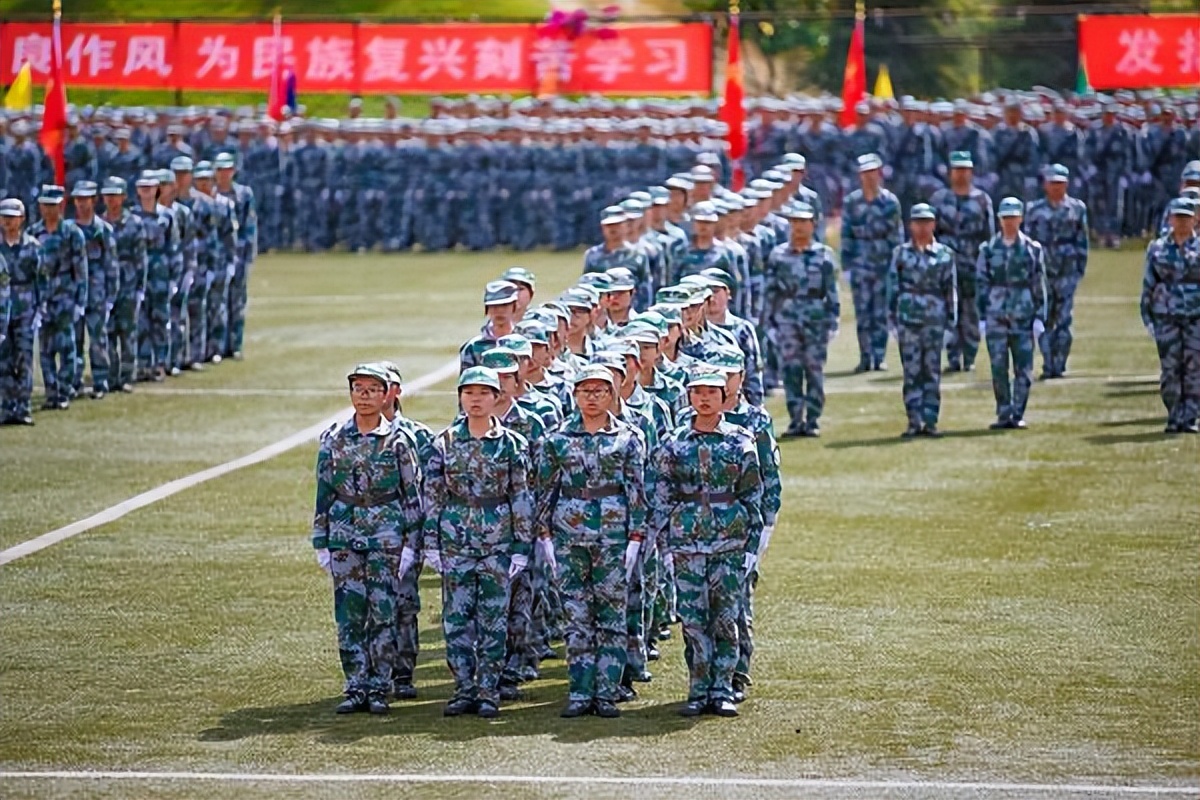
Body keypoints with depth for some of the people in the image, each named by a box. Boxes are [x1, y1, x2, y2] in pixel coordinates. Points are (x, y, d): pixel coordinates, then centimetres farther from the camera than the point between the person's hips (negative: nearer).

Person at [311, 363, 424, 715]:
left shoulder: (397, 440, 0)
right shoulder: (334, 441, 6)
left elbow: (412, 493, 2)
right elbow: (324, 493, 9)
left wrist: (411, 542, -3)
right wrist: (321, 543, 6)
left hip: (386, 536, -2)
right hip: (344, 536, 2)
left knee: (383, 613, -1)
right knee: (349, 614, 2)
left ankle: (379, 688, 5)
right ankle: (356, 687, 8)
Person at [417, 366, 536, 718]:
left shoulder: (512, 444, 0)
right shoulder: (445, 441, 3)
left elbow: (522, 497, 1)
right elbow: (433, 495, 4)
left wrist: (522, 547, -3)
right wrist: (432, 541, -1)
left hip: (498, 538, -1)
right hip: (456, 537, 1)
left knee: (494, 619, 1)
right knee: (456, 616, 1)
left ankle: (488, 692, 7)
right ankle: (465, 689, 9)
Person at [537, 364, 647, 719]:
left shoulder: (627, 438, 2)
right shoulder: (558, 438, 5)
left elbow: (637, 491, 1)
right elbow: (546, 488, 8)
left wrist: (636, 538, -5)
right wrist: (544, 533, 2)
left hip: (613, 533, -1)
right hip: (569, 533, 1)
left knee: (612, 613, 1)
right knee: (576, 614, 2)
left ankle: (607, 693, 6)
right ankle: (579, 693, 6)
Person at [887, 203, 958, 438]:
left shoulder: (945, 255, 5)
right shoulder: (901, 254, 6)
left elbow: (951, 291, 6)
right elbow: (892, 288, 6)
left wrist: (950, 324, 2)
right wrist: (892, 319, 1)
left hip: (935, 320, 0)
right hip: (908, 319, 0)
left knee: (933, 372, 2)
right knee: (912, 372, 1)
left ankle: (930, 421, 6)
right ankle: (914, 421, 4)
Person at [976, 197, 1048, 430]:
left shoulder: (1032, 249, 4)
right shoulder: (988, 249, 6)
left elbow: (1040, 286, 5)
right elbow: (982, 284, 7)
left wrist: (1040, 317, -1)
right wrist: (981, 318, 2)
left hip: (1024, 317, 0)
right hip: (996, 317, 1)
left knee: (1024, 369, -1)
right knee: (998, 368, 0)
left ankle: (1018, 415, 6)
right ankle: (1003, 414, 8)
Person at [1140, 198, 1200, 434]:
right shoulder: (1157, 248, 7)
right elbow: (1148, 284, 9)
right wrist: (1147, 316, 4)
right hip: (1166, 317, 1)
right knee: (1170, 369, -1)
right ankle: (1173, 418, 8)